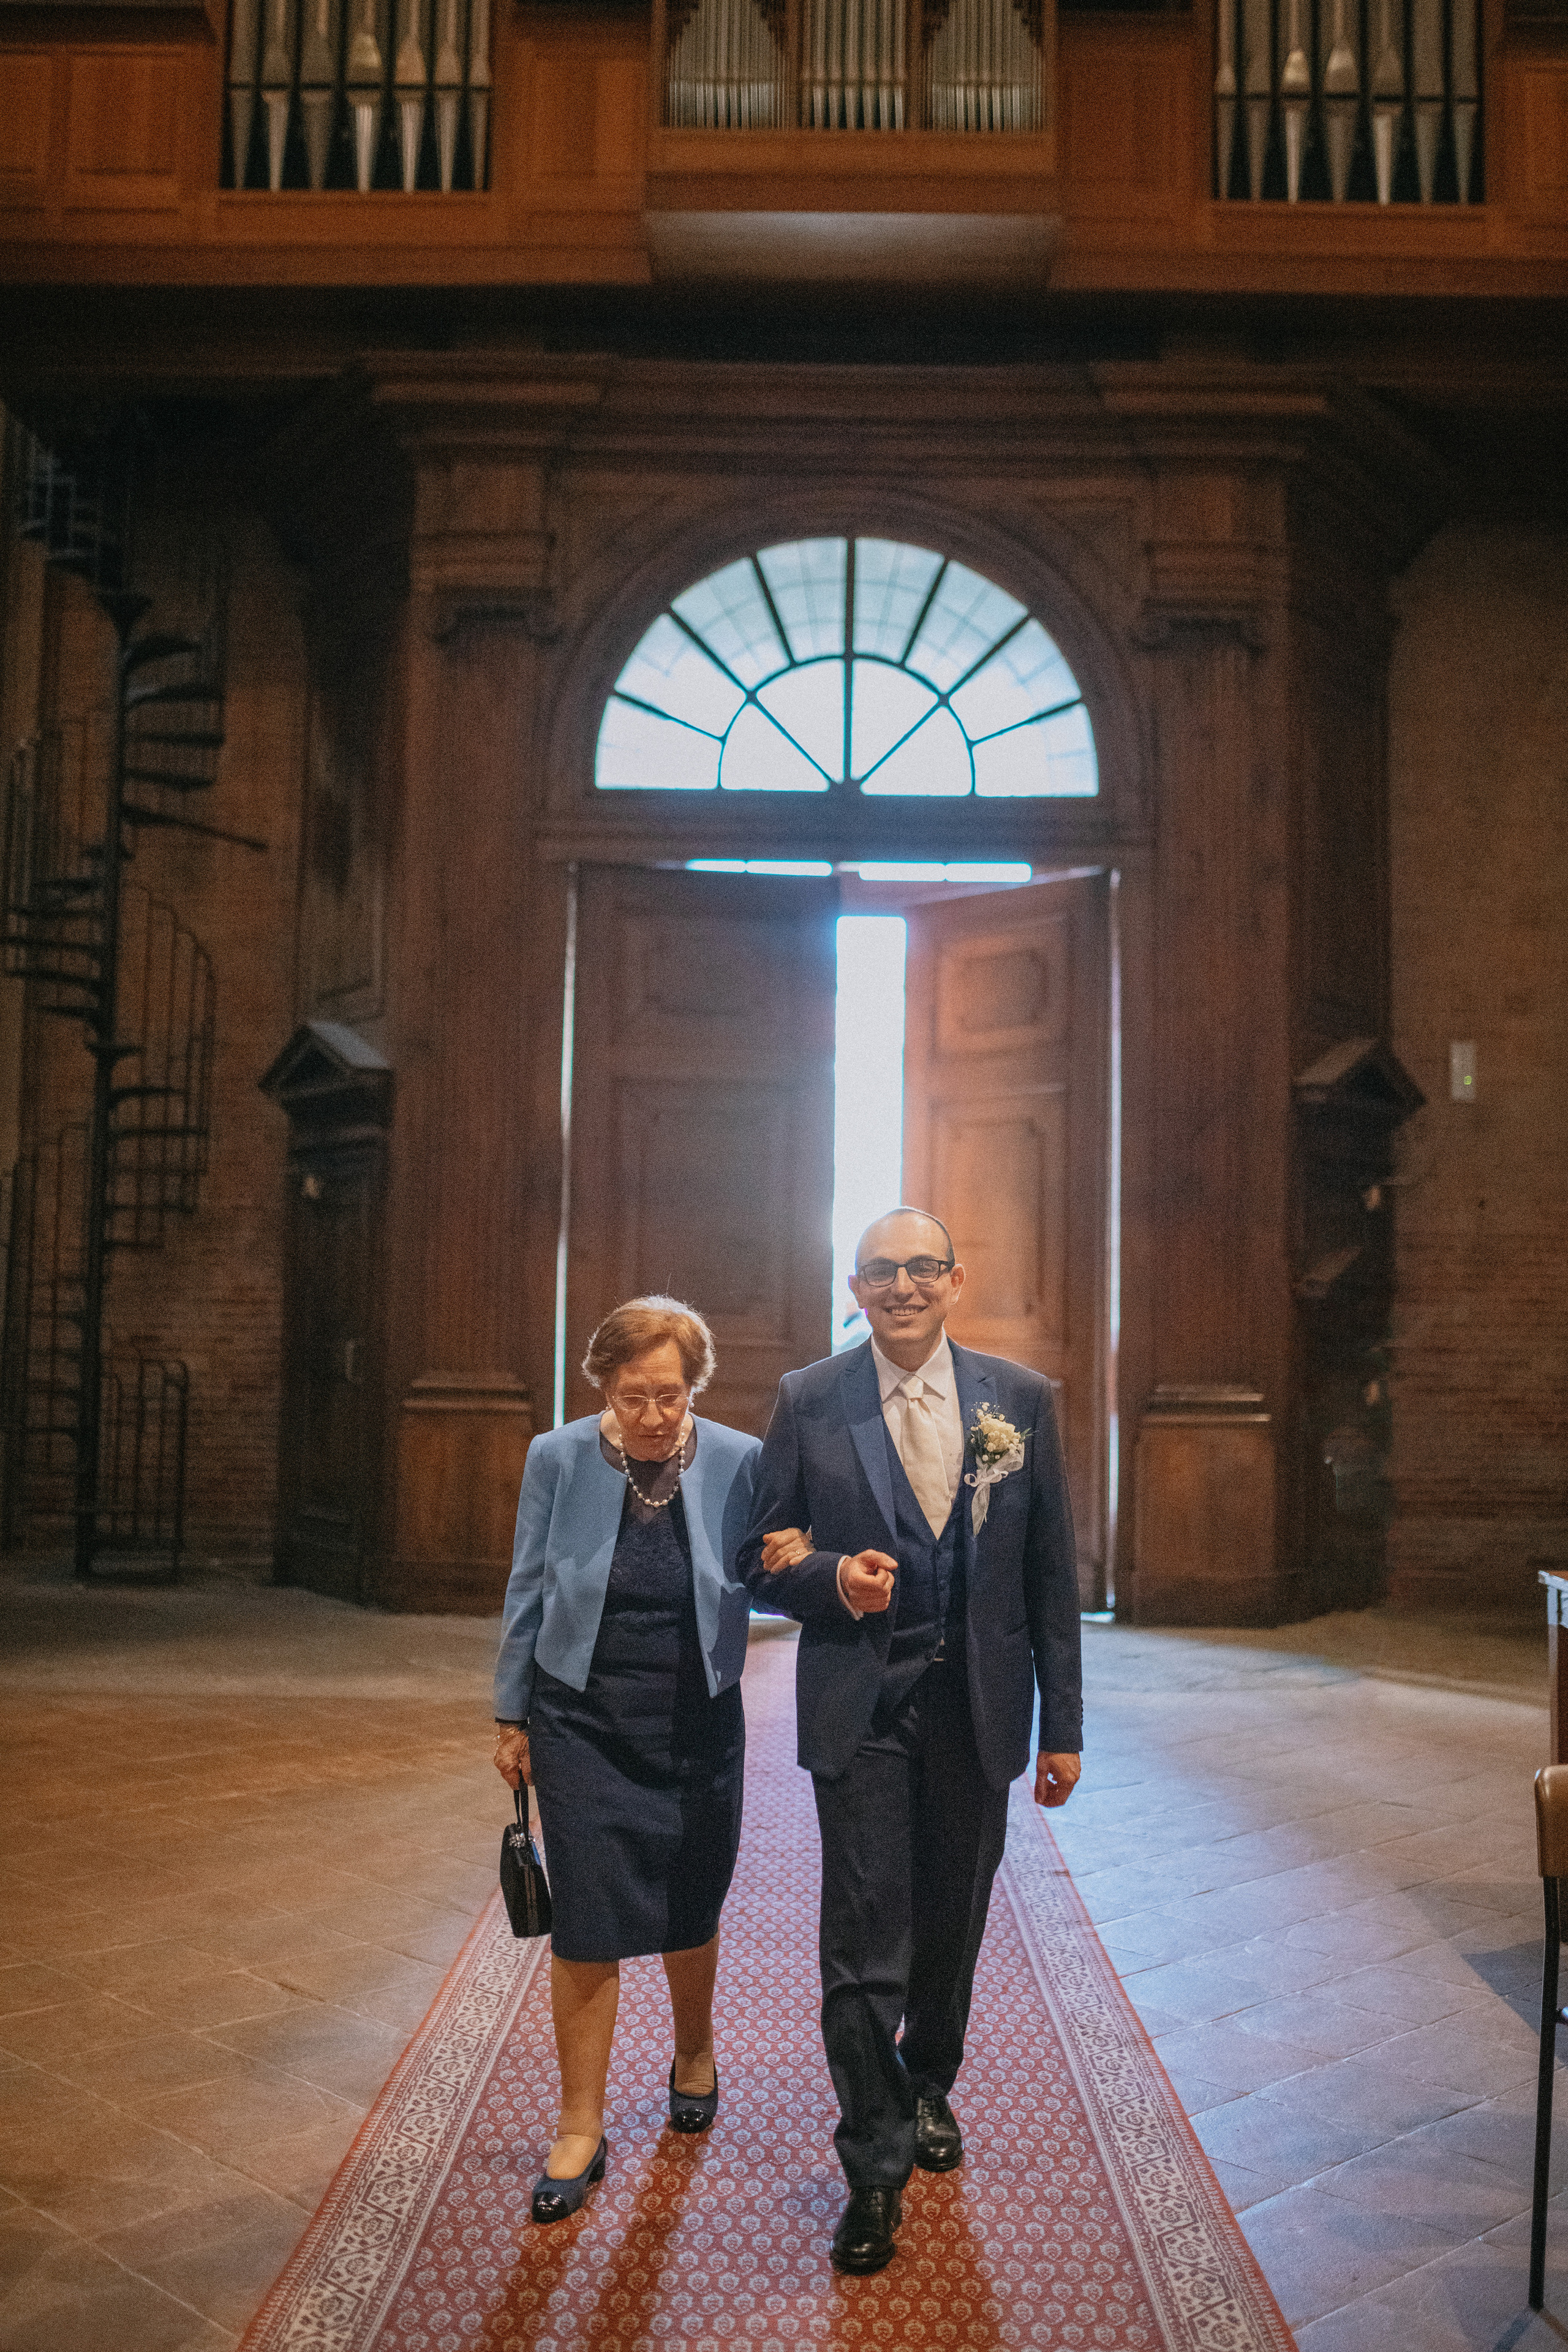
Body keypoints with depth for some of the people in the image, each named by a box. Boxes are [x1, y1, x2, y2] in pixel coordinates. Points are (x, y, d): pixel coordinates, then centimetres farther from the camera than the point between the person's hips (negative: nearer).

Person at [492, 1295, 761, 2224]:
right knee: (588, 1922, -2)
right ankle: (582, 2128, 15)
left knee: (689, 1912, 15)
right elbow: (528, 1593, 1)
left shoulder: (738, 1461, -9)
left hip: (698, 1721, 1)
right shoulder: (558, 1459, -8)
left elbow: (761, 1582, 1)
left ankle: (695, 2051, 44)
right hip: (585, 1720, -1)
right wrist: (513, 1716, 5)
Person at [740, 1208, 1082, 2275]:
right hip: (860, 1706, -2)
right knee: (864, 1943, -1)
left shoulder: (1022, 1398, -1)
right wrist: (830, 1578, -20)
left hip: (976, 1705, 2)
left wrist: (1064, 1725, 2)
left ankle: (928, 2088, 45)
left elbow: (1052, 1573, 2)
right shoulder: (808, 1400, -4)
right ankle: (876, 2171, 19)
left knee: (953, 1925, 18)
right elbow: (762, 1560, 2)